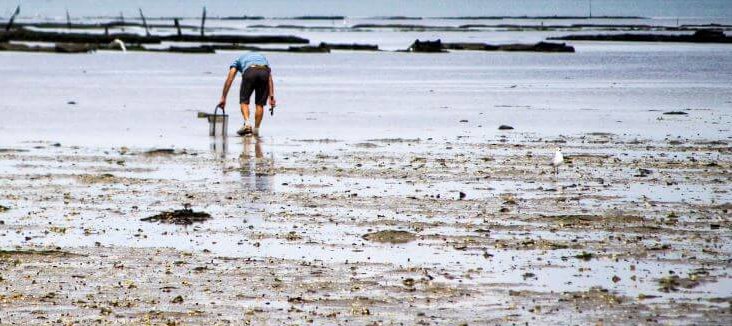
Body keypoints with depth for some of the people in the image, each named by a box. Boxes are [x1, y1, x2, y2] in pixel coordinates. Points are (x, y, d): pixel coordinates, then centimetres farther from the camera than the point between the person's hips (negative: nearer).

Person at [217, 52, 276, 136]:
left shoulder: (238, 59, 36)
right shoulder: (263, 58, 42)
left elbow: (229, 80, 26)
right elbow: (269, 79, 27)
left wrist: (223, 98, 26)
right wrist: (271, 97, 19)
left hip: (249, 72, -2)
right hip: (264, 72, 2)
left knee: (244, 101, 12)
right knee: (260, 104, 15)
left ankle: (247, 123, -9)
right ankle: (256, 129, 14)